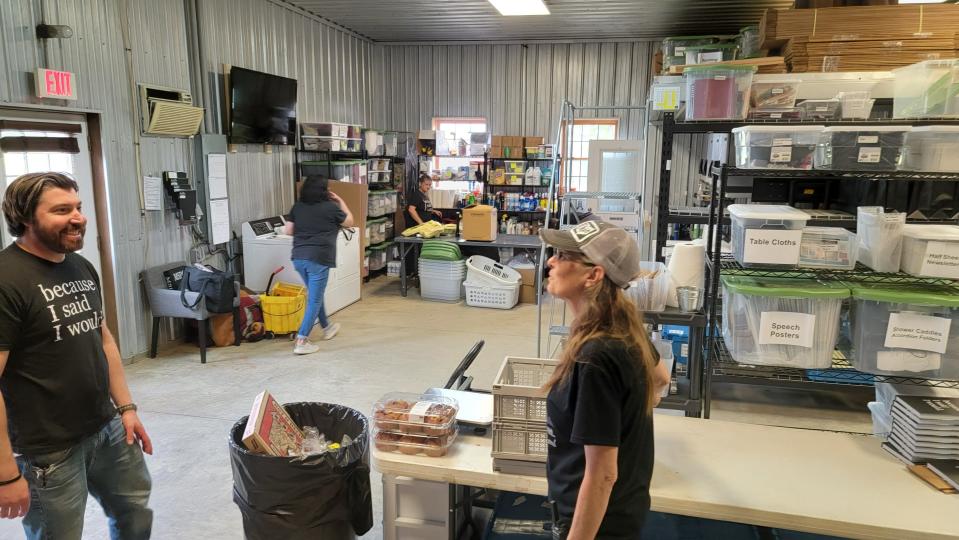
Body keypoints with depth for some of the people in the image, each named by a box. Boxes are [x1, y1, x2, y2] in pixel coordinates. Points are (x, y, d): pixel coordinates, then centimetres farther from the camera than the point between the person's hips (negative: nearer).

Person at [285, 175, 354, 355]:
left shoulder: (297, 207, 7)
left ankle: (326, 327, 41)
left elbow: (288, 231, 10)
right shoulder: (330, 207, -5)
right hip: (318, 259, -6)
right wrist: (340, 201, 17)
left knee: (315, 294, 24)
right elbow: (349, 222, 10)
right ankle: (301, 341, -4)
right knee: (314, 300, 0)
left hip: (298, 257, 6)